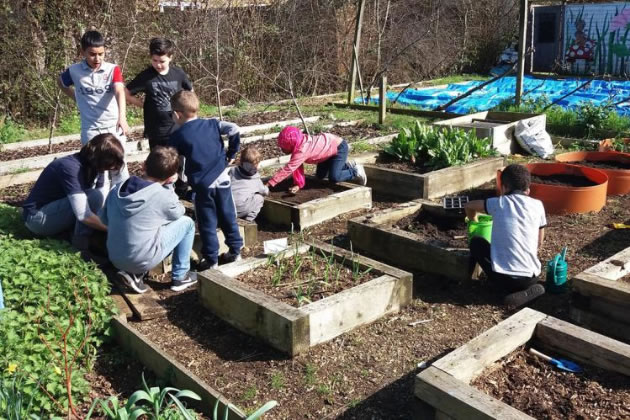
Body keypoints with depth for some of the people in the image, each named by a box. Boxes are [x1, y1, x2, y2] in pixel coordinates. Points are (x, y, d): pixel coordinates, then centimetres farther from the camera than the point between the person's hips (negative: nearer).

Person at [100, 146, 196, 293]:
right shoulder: (164, 196, -15)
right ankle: (180, 277, 17)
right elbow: (178, 213, 7)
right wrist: (169, 186, 9)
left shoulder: (118, 188, 0)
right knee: (187, 222, 9)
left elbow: (104, 219, 13)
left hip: (115, 259, 6)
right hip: (143, 260, -6)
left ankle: (135, 274, 13)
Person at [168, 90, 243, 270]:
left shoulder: (178, 136, -3)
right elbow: (234, 130, -2)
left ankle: (211, 259, 13)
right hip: (222, 178, 4)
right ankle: (235, 251, 24)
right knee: (228, 217, 15)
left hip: (203, 185, -3)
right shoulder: (212, 124, 5)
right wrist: (231, 153, 8)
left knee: (208, 223, 7)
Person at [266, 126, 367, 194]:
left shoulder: (302, 150, -37)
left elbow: (287, 169, -39)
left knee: (333, 178, -20)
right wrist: (298, 184, -14)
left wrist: (269, 184, -38)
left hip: (339, 147, -9)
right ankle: (347, 166, 30)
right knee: (320, 176, 16)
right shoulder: (298, 143, -11)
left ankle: (355, 171, 6)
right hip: (328, 146, 9)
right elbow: (297, 167, -5)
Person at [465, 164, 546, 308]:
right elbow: (539, 242, 16)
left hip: (504, 278, -4)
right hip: (530, 278, 4)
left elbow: (470, 206, 20)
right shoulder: (537, 205, 7)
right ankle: (527, 290, 5)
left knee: (476, 242, 19)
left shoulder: (499, 203, 2)